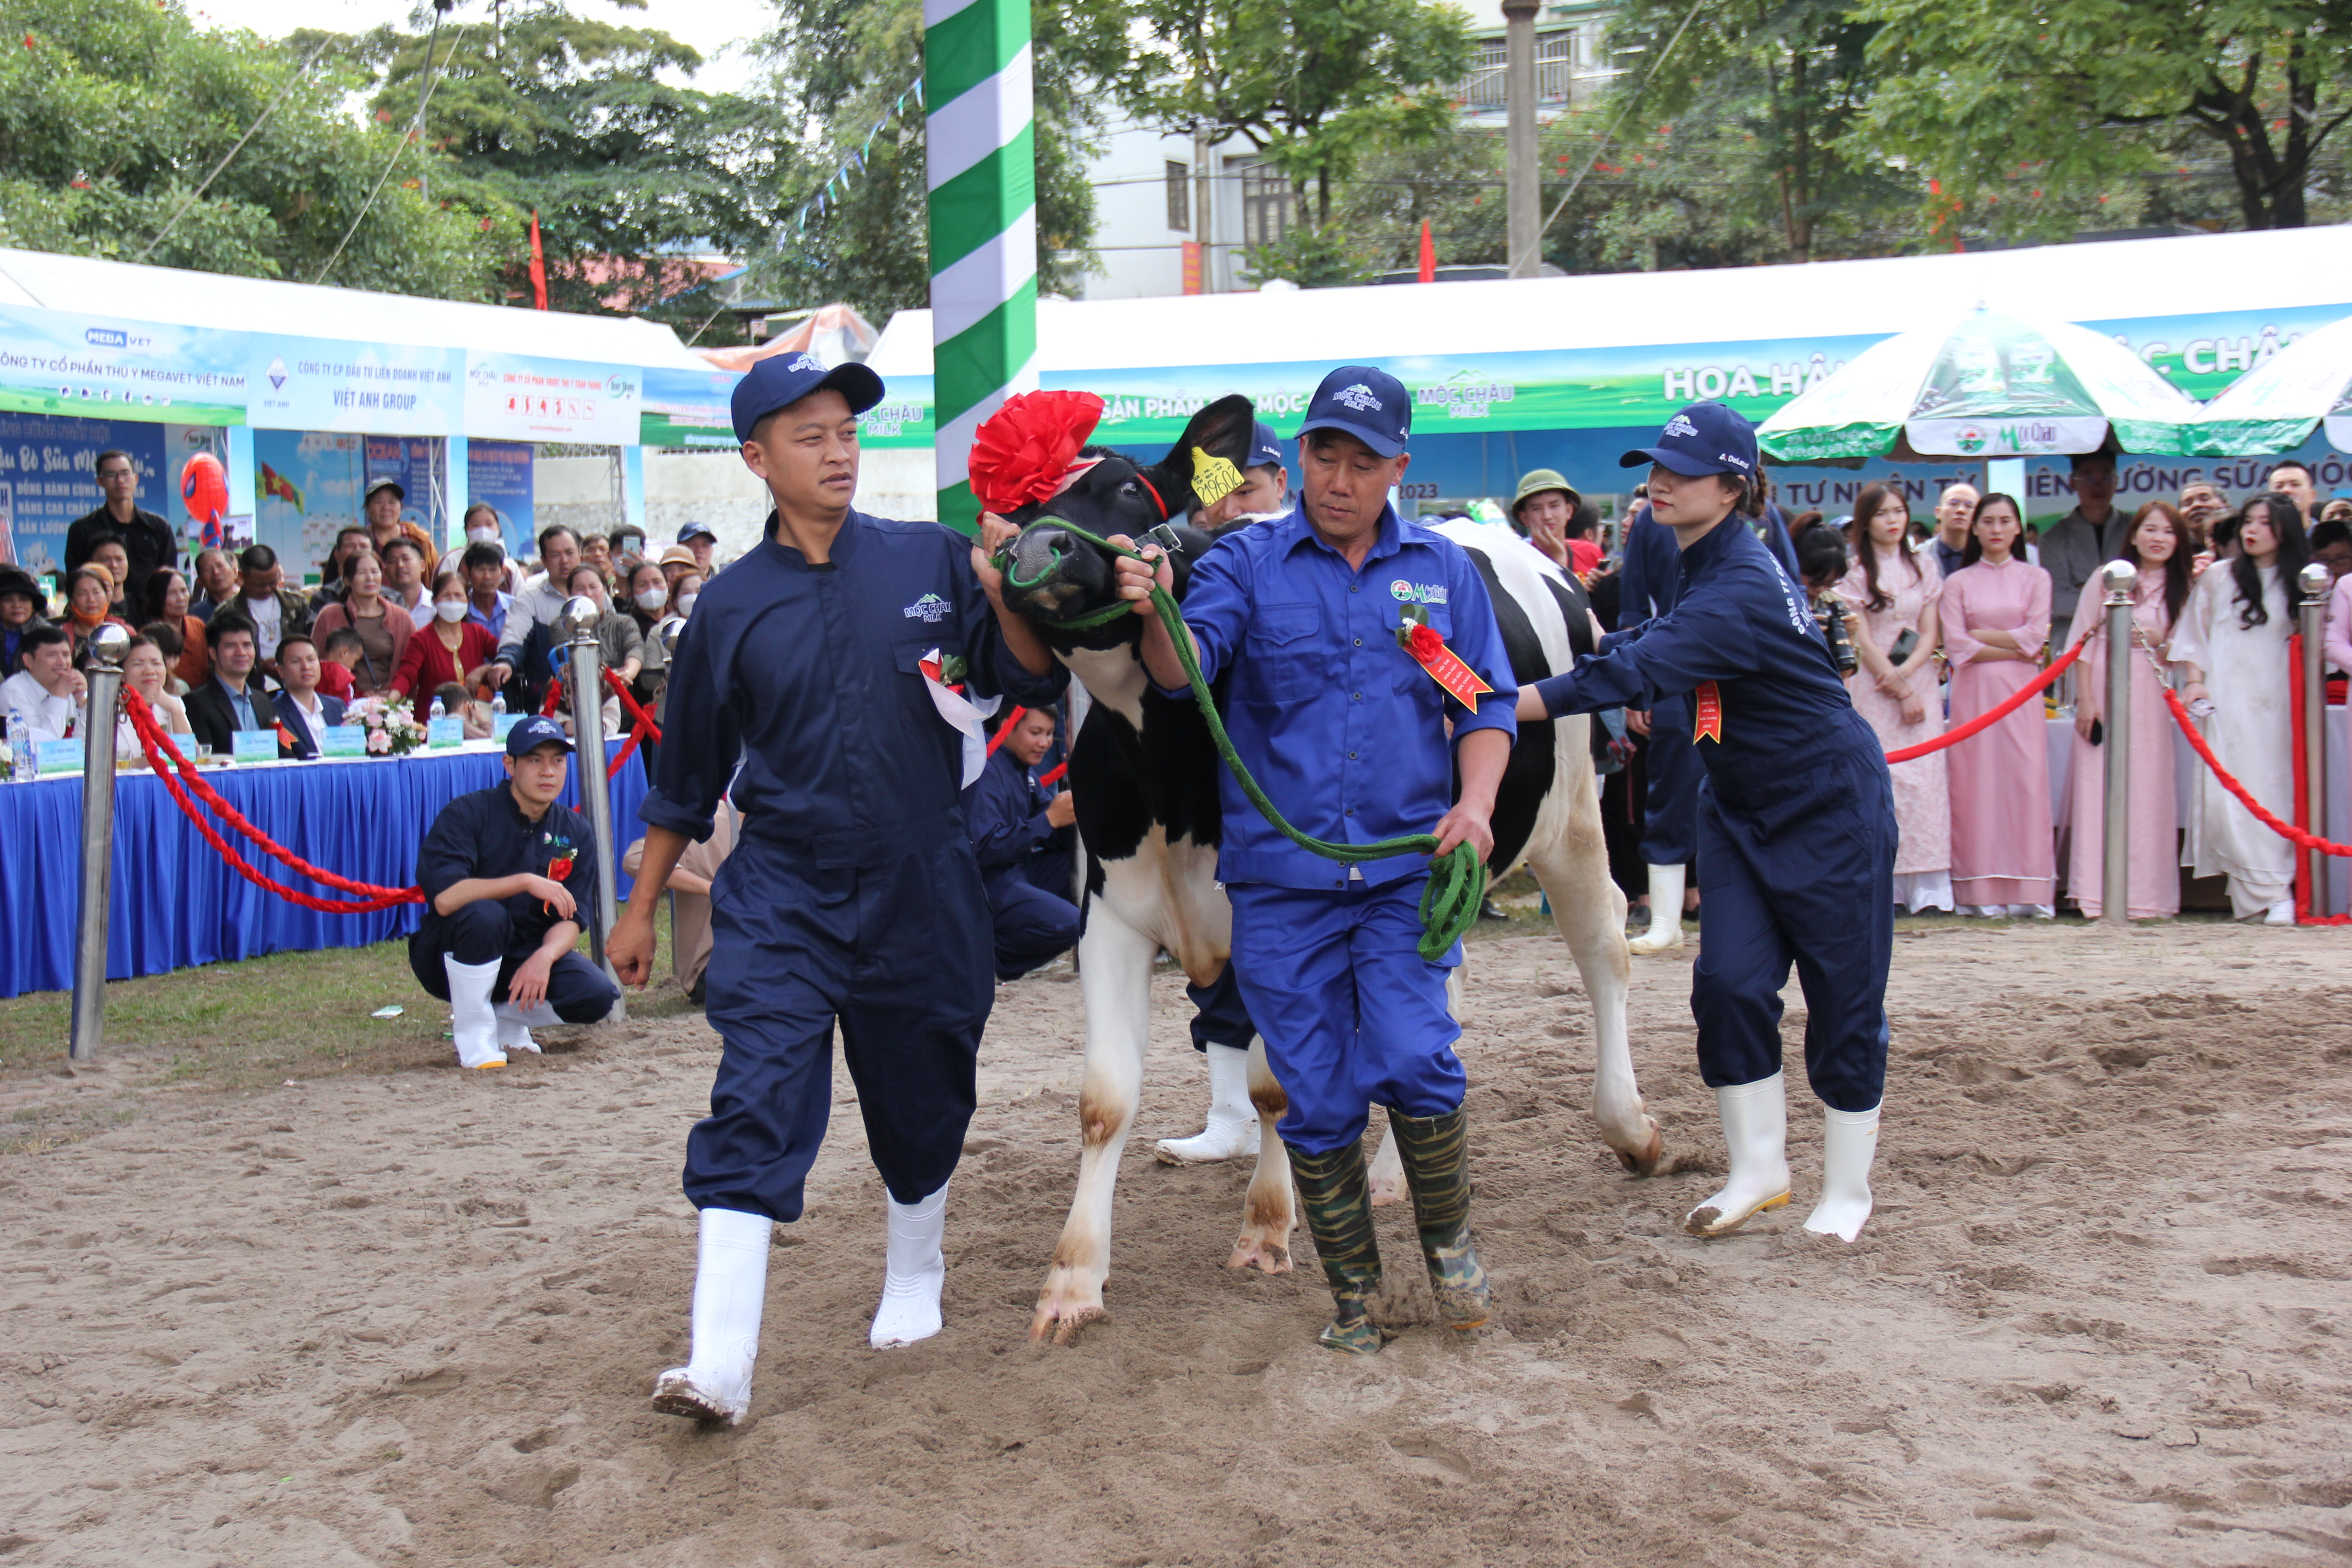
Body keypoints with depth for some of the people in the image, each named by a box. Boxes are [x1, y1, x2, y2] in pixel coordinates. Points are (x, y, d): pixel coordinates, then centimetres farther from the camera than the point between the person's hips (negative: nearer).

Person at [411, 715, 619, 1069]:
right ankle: (474, 1033, -16)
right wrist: (526, 882, -31)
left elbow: (570, 920, -7)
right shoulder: (467, 814, -15)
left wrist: (544, 957, -28)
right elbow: (444, 898, -29)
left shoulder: (576, 833, -1)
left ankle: (504, 1018, 7)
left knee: (596, 995, -21)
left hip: (527, 957, 4)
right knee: (484, 914, -36)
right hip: (452, 959, -4)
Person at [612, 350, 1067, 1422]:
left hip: (922, 892, 1)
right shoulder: (733, 606, 2)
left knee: (923, 1104, 15)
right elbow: (687, 777, 10)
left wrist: (1005, 601, -18)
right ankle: (719, 1365, -14)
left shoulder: (931, 561, 1)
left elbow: (1032, 684, 1)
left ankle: (914, 1282, 41)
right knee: (755, 1110, -13)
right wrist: (641, 911, 14)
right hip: (781, 898, -1)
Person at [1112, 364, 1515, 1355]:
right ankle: (1353, 1296, 23)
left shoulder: (1442, 569, 8)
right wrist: (1153, 614, -35)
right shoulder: (1248, 563, 2)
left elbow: (1487, 704, 11)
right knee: (1316, 1098, 5)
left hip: (1407, 867, 0)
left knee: (1411, 1059, -15)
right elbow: (1185, 667, -13)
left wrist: (1476, 803, -7)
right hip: (1280, 875, 0)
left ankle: (1450, 1241, 13)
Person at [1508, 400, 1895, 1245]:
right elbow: (1657, 644, 20)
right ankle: (1758, 1168, 11)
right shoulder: (1677, 549, 0)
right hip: (1738, 808, 8)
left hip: (1832, 810, -8)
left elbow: (1631, 672, -39)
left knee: (1845, 1001, 2)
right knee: (1729, 985, -2)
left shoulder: (1741, 589, -29)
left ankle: (1846, 1191, 15)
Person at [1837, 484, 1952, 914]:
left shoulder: (1925, 566, 12)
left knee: (1924, 777, -6)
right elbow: (1862, 641, -4)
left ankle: (1928, 886, -8)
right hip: (1873, 689, -3)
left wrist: (1904, 674, -11)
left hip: (1920, 682, 3)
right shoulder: (1854, 572, 2)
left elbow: (1931, 634, 6)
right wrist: (1901, 693, -9)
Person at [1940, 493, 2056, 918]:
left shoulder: (2036, 578, 10)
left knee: (2025, 782, -6)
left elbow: (2035, 637, -2)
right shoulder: (1958, 583, 8)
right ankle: (1980, 893, -4)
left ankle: (2028, 892, -5)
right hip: (1973, 692, 0)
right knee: (1976, 785, -4)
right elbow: (1956, 647, -2)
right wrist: (2014, 648, -6)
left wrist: (1981, 635, -4)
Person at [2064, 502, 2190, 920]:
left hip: (2151, 698, 2)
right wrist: (2084, 700, -6)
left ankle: (2144, 896, 3)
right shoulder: (2106, 580, 6)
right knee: (2099, 789, -6)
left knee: (2148, 792, -2)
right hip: (2104, 693, -2)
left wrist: (2158, 643, -6)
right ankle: (2096, 893, -4)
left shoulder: (2181, 591, 12)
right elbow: (2082, 641, 3)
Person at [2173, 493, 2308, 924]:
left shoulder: (2302, 583, 8)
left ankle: (2279, 891, 2)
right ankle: (2271, 890, -9)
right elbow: (2194, 633, 10)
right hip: (2225, 702, -1)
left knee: (2278, 789, -2)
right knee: (2228, 794, -11)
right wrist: (2194, 680, -1)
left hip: (2277, 704, 1)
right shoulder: (2218, 578, 8)